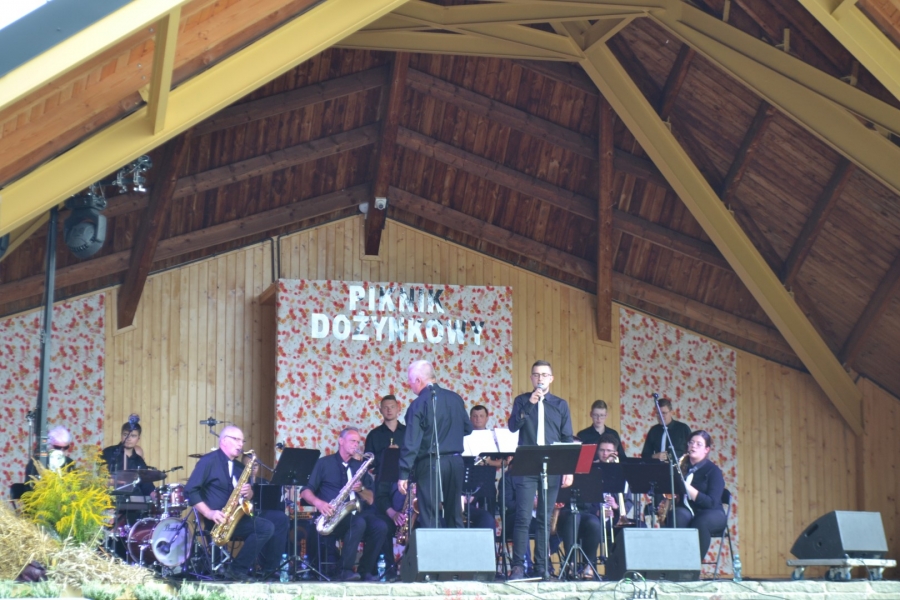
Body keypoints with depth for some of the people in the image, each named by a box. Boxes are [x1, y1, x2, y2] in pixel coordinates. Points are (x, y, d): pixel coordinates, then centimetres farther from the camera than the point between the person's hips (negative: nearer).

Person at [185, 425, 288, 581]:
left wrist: (248, 492, -4)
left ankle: (270, 570, -2)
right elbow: (190, 490, -12)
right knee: (266, 527, -24)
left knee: (280, 519, -4)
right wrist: (209, 513, -22)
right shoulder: (209, 461, -5)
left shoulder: (239, 466, 19)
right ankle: (237, 569, -15)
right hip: (220, 519, -8)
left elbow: (248, 496, 22)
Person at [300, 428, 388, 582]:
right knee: (358, 523, -36)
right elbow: (306, 491, 1)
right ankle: (346, 570, -27)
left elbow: (370, 500, 14)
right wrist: (318, 502, -20)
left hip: (356, 512, 4)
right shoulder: (325, 463, 8)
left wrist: (361, 489, -8)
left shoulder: (359, 466, 19)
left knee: (380, 527, -26)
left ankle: (365, 571, -14)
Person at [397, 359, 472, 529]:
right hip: (456, 461, 6)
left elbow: (411, 442, -15)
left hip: (430, 464, -6)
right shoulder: (455, 398, 5)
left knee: (429, 517, -3)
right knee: (454, 515, 12)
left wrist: (404, 474, -14)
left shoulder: (419, 404, -11)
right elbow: (468, 428, 15)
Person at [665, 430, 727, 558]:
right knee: (679, 516, -34)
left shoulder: (713, 471, 0)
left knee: (700, 523, -37)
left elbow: (711, 503, -13)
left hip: (709, 513, -2)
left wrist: (686, 487, -23)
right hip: (685, 510, 2)